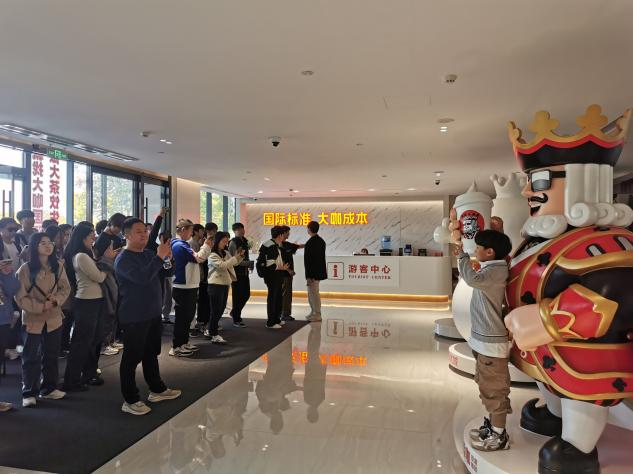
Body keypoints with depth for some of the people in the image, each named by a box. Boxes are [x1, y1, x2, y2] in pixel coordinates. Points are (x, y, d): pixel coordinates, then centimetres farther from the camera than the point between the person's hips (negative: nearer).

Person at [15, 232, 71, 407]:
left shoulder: (57, 267, -2)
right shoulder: (25, 269, -14)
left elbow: (65, 288, 3)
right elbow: (20, 297, -12)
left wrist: (57, 300, -16)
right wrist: (41, 306, -20)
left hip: (54, 319, 4)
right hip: (33, 320, -4)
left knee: (51, 355, 14)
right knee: (31, 357, 5)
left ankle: (49, 388, 29)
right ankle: (29, 393, 17)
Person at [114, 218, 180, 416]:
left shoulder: (148, 254, 9)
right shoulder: (123, 259, -15)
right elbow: (142, 277, -31)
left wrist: (168, 259, -4)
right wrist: (160, 257, -29)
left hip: (153, 314, 8)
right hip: (134, 317, -8)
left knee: (151, 354, 20)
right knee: (131, 358, 2)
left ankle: (157, 390, 33)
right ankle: (130, 401, 12)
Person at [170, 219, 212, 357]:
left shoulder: (182, 245, 16)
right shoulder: (179, 245, -17)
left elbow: (198, 258, 16)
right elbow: (198, 258, -20)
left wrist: (207, 247, 6)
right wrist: (207, 246, -8)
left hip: (189, 286, 10)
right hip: (183, 287, -10)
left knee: (188, 316, 17)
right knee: (182, 317, -3)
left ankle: (183, 343, 27)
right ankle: (176, 347, 5)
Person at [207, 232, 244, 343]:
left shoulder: (226, 253, 11)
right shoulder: (212, 255, -12)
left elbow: (234, 263, 19)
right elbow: (222, 265, -24)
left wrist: (240, 256, 1)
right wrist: (235, 257, -22)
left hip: (225, 283, 8)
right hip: (216, 284, -8)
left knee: (221, 308, 13)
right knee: (216, 309, -4)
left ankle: (212, 330, 26)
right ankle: (214, 335, 1)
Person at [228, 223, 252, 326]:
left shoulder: (244, 241, 12)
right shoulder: (233, 243, -13)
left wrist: (249, 264, 3)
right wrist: (249, 263, -20)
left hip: (244, 272, 8)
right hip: (237, 272, -8)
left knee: (246, 294, 13)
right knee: (238, 296, 0)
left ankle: (235, 313, 33)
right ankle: (236, 320, 12)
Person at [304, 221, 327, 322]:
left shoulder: (310, 242, -19)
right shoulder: (321, 241, 10)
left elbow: (309, 259, -20)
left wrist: (309, 275, -19)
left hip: (313, 272, -9)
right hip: (319, 271, 10)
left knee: (313, 292, -1)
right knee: (312, 292, 18)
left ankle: (317, 315, 6)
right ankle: (314, 312, 27)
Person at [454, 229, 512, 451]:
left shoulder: (497, 270, -20)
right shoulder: (490, 269, 10)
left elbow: (473, 279, -35)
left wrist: (462, 255, -25)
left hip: (492, 342, -10)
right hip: (483, 339, 10)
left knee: (494, 388, 1)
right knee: (486, 385, 22)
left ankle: (499, 436, 13)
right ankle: (491, 424, 37)